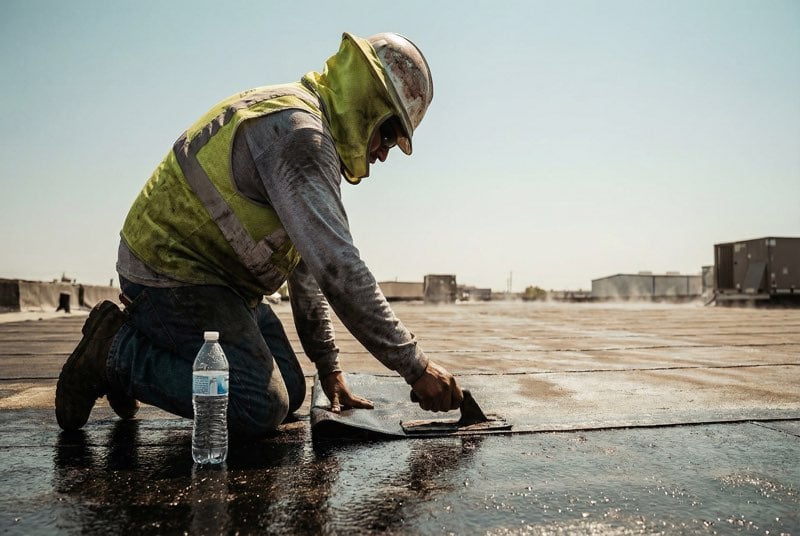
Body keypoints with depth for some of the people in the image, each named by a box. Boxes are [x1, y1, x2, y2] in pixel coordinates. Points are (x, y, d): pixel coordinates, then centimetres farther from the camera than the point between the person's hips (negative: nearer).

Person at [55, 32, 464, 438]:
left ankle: (146, 338, 17)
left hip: (217, 277, 10)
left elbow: (305, 264, 13)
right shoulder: (298, 132, -22)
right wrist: (415, 367, -24)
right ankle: (116, 351, -3)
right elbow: (337, 270, -30)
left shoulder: (302, 122, 12)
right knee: (261, 410, -16)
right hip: (172, 274, -10)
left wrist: (328, 367, 12)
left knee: (290, 393, 9)